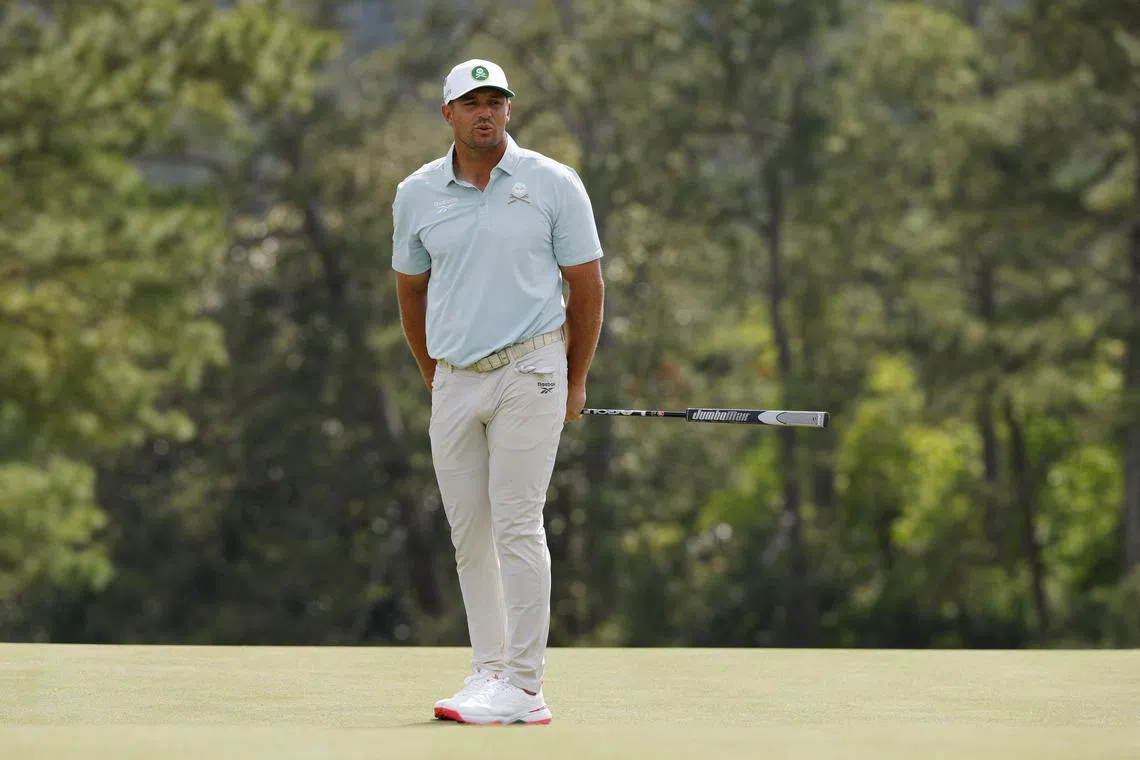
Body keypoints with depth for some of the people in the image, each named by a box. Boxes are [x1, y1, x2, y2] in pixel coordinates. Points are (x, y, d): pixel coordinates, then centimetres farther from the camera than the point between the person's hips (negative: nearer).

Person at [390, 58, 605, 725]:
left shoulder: (554, 185, -2)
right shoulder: (417, 194, 6)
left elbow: (586, 285, 4)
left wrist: (575, 381, 7)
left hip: (528, 372, -4)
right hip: (455, 383, 4)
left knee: (517, 525, -10)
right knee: (469, 532, 6)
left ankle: (525, 688, -11)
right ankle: (488, 670, 14)